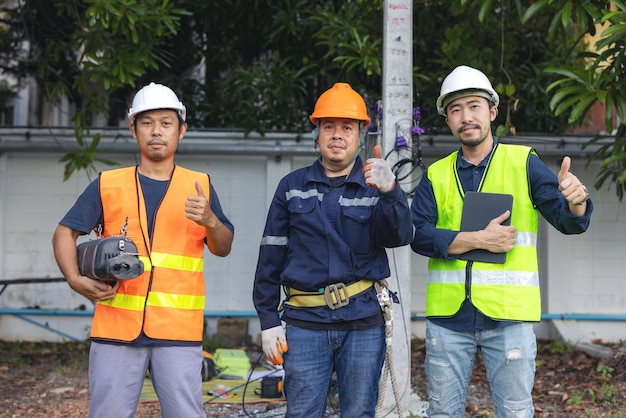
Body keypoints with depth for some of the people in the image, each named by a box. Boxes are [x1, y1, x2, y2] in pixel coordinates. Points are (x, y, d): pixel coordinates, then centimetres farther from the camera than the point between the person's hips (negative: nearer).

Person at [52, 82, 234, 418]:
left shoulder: (199, 186, 10)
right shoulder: (107, 184, 9)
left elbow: (223, 248, 12)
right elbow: (65, 233, 9)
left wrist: (209, 220, -10)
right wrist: (76, 280, -9)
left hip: (179, 330, 0)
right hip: (116, 327, 0)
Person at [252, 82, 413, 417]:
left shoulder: (375, 187, 7)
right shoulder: (293, 186, 8)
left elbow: (399, 237, -11)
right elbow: (270, 258, 9)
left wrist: (390, 193, -29)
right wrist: (268, 321, 4)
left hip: (364, 325, 0)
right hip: (305, 323, 0)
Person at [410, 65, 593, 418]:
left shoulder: (524, 163, 3)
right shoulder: (436, 175, 8)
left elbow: (568, 221, -6)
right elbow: (419, 234, -5)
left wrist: (576, 202, -30)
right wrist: (479, 239, -17)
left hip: (509, 315, -2)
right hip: (448, 317, 2)